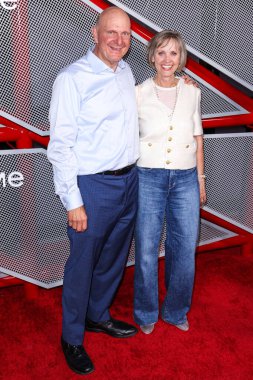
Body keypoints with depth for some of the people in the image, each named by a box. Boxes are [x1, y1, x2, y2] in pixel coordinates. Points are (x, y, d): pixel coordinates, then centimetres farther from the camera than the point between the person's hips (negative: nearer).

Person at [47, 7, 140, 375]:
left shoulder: (126, 72, 9)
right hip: (93, 185, -7)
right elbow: (60, 145, -15)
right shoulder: (72, 78, -13)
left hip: (129, 180, 7)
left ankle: (98, 315, 44)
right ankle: (72, 338, 30)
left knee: (114, 257, 20)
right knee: (82, 264, 7)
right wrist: (73, 202, -16)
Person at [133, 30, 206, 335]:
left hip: (186, 178, 3)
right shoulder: (139, 93, -2)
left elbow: (197, 138, 12)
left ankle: (176, 311, 33)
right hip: (149, 178, -2)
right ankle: (146, 313, 30)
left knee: (185, 250, 9)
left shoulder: (192, 92, 6)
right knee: (146, 252, 5)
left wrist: (201, 178, 11)